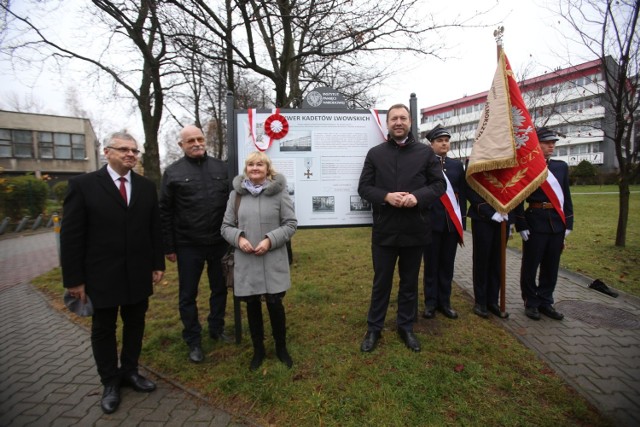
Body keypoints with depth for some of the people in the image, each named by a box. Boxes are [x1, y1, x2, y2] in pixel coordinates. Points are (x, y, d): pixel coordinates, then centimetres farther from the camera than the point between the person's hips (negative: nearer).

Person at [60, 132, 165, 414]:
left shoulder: (147, 187, 3)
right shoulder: (83, 185, -7)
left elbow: (154, 230, 6)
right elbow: (71, 235, -8)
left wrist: (158, 264, 4)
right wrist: (74, 278, -9)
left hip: (139, 274, 3)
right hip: (102, 275, -3)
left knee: (135, 324, 15)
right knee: (103, 329, 13)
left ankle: (130, 371, 35)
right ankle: (110, 382, 31)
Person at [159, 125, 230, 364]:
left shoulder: (221, 168, 4)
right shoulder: (173, 172, -2)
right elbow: (165, 212, -2)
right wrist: (169, 247, -4)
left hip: (219, 242, 3)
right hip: (188, 245, -2)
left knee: (219, 289, 15)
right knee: (188, 294, 8)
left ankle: (217, 330, 35)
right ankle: (193, 341, 24)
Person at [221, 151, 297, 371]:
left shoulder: (279, 191, -4)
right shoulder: (236, 194, 4)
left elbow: (291, 224, -3)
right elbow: (226, 226, 8)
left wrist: (270, 240, -15)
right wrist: (239, 238, -12)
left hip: (273, 261, -2)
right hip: (246, 262, 2)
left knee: (275, 304, 4)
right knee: (252, 306, 13)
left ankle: (281, 348, 29)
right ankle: (258, 350, 33)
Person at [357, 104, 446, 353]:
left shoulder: (426, 152, 3)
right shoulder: (375, 153, 3)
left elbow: (439, 184, 1)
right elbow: (363, 187, 0)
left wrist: (418, 197, -18)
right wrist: (386, 197, -18)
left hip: (415, 230, 1)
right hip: (384, 230, 0)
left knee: (410, 282, 15)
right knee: (381, 282, 11)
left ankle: (406, 327, 34)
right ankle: (374, 328, 27)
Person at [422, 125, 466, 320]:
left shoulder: (457, 165, 10)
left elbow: (462, 194, 10)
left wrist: (462, 221, 5)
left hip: (452, 222, 4)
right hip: (431, 222, -4)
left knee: (447, 264, 11)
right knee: (431, 264, 7)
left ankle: (444, 302, 23)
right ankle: (430, 302, 18)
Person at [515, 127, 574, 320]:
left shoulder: (561, 166, 10)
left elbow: (566, 196, 11)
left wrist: (568, 223, 7)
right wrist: (521, 225, -11)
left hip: (557, 223, 5)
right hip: (535, 222, -5)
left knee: (551, 266, 12)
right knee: (530, 266, 6)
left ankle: (545, 302, 25)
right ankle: (531, 303, 19)